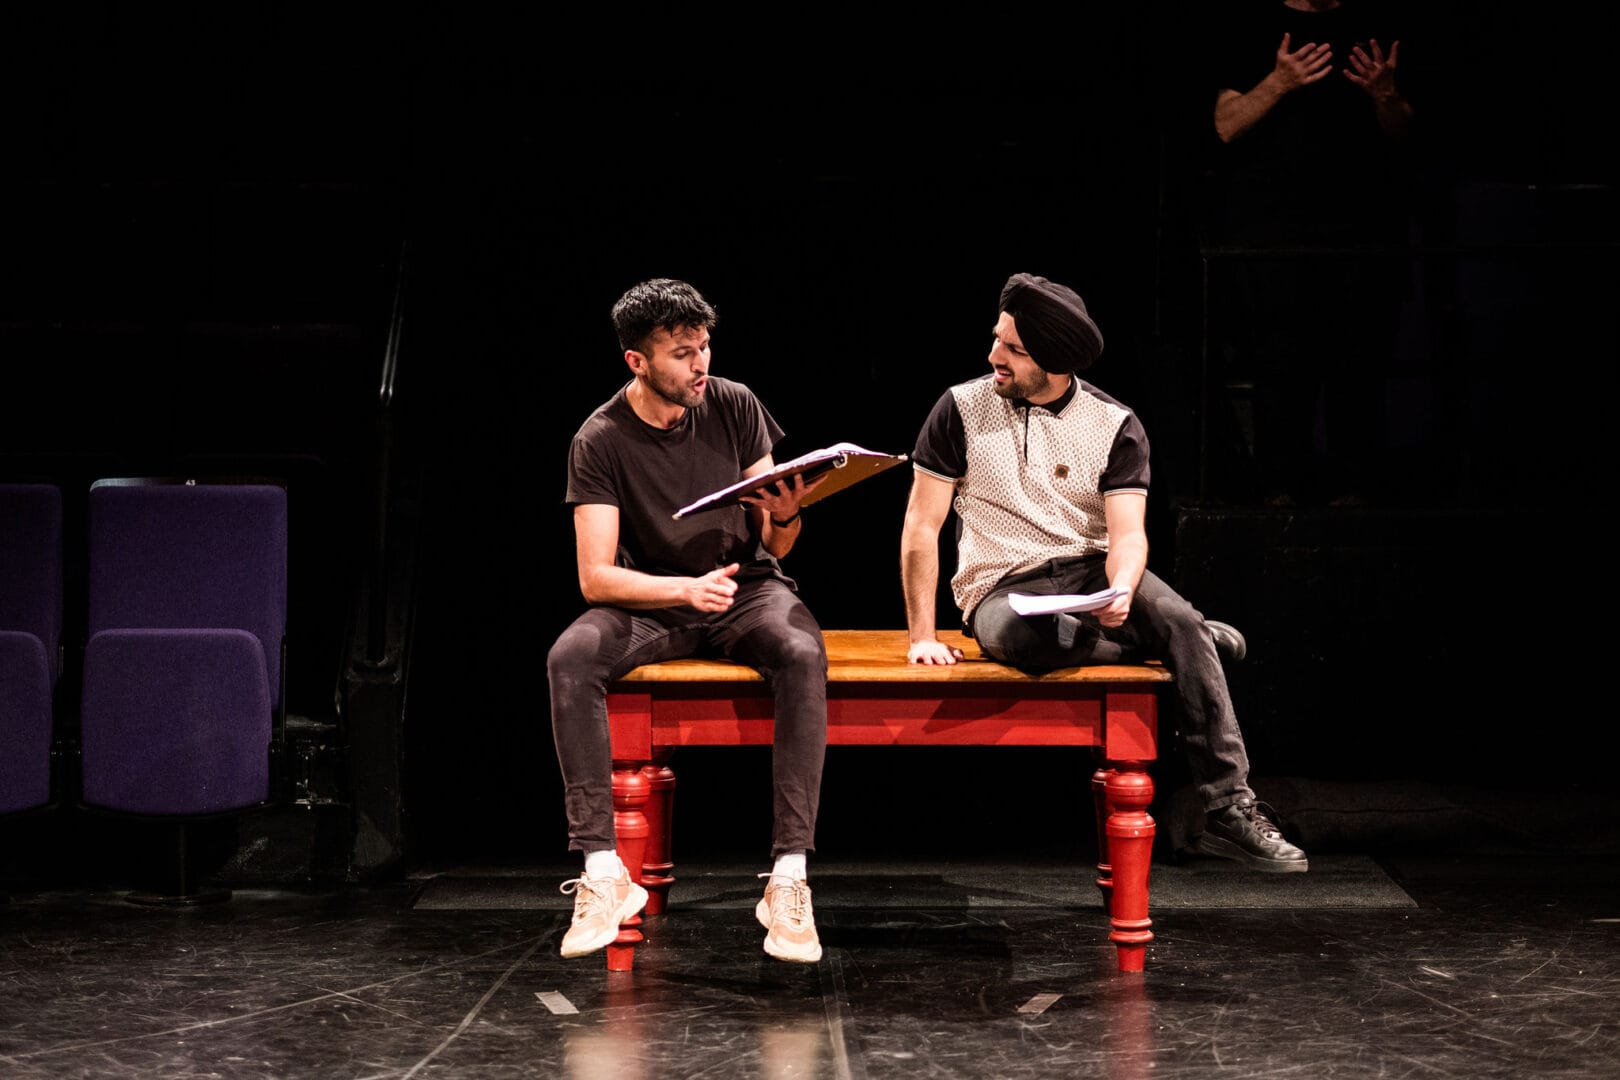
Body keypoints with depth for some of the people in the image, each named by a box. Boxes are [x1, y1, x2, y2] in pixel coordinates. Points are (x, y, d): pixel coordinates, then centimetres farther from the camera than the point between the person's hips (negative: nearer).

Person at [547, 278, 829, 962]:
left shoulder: (734, 406, -3)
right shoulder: (600, 440, -9)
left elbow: (775, 547, 0)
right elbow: (595, 577, -15)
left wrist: (785, 515, -24)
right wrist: (685, 589, -32)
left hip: (747, 590, 1)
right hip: (649, 602, 0)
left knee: (802, 652, -34)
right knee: (570, 657, -32)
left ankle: (788, 879, -34)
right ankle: (603, 873, -29)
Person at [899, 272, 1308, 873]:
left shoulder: (1114, 425, 0)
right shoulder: (961, 410, -3)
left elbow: (1127, 532, -9)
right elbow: (922, 525, -2)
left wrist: (1121, 591, -32)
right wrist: (922, 635, -9)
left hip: (1090, 570, 2)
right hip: (1004, 587, -1)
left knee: (1177, 618, -29)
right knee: (1019, 635, -39)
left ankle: (1230, 811, -26)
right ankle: (1182, 640, -15)